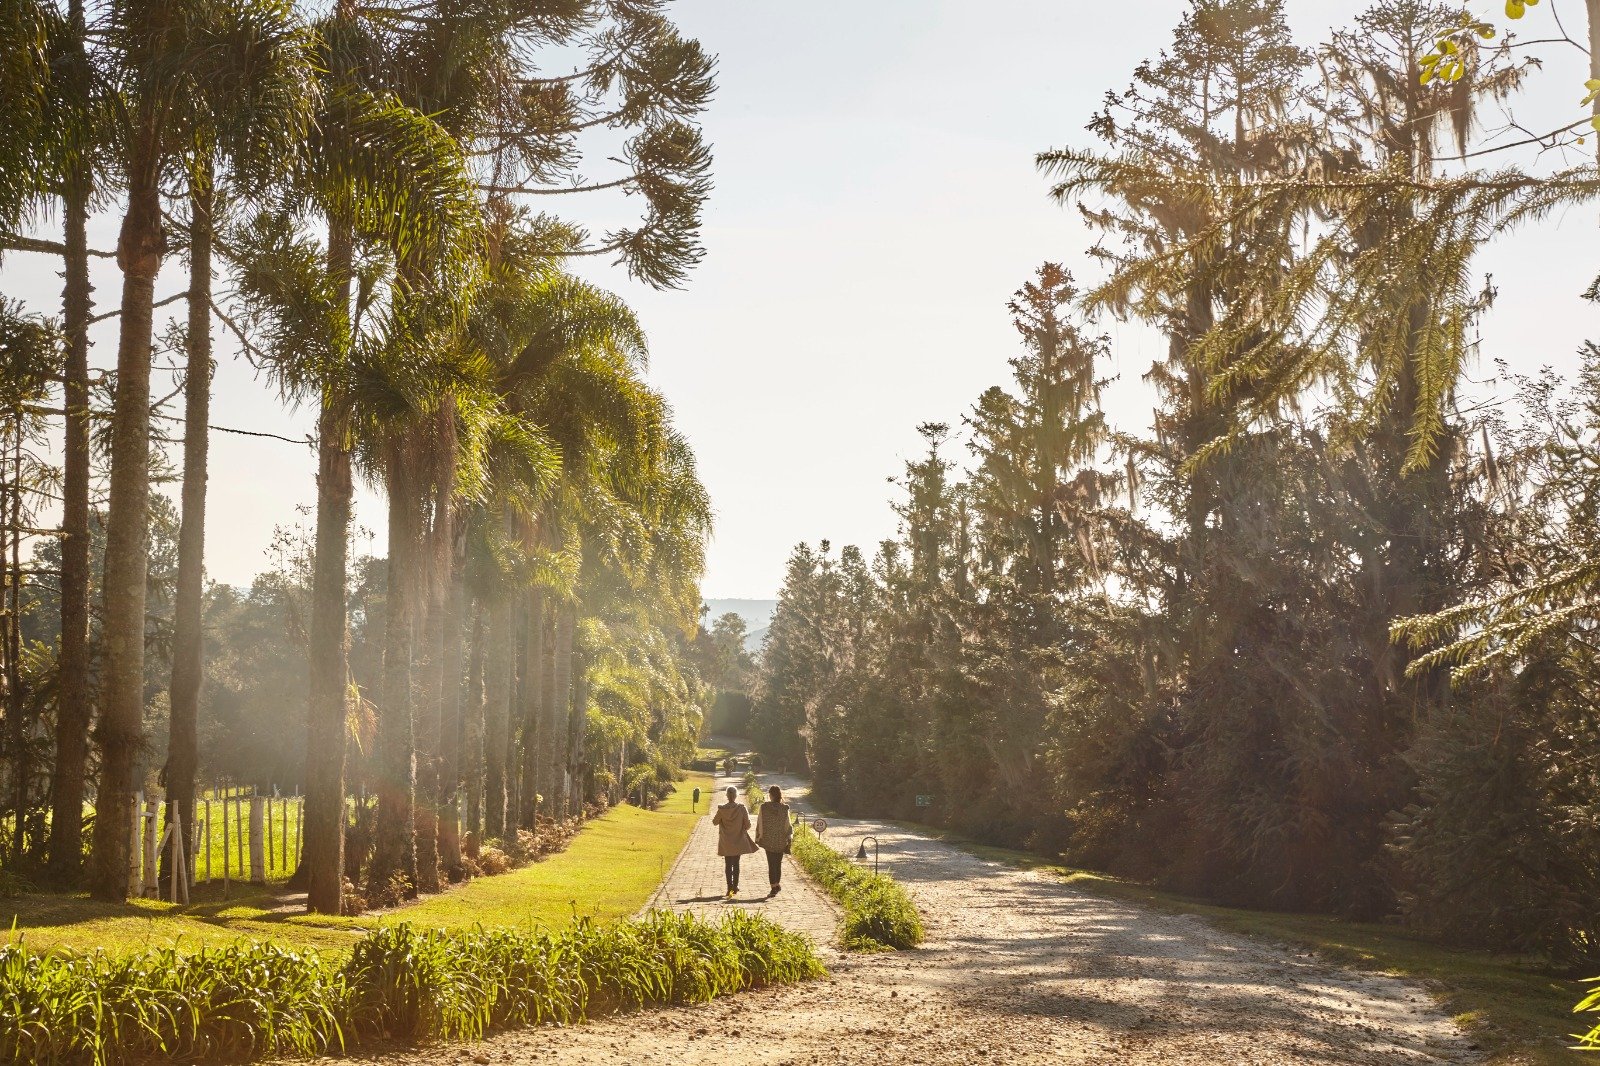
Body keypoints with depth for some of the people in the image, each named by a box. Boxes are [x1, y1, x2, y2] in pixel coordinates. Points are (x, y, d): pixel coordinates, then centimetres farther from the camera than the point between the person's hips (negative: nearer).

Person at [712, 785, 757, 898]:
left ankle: (730, 888, -2)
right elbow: (748, 825, -8)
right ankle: (735, 887, 18)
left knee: (728, 865, 6)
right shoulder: (741, 808, -12)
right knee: (736, 864, 14)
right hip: (739, 841, 1)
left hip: (726, 843, -1)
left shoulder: (722, 809, -12)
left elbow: (715, 822, 2)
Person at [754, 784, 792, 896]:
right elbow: (787, 825, -4)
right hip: (781, 840, 1)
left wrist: (758, 837, 5)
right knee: (778, 863, 17)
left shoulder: (764, 807, -10)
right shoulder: (784, 808, -9)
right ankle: (778, 884, 26)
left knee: (771, 863, 4)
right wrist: (790, 837, 8)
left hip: (768, 840, -1)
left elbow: (760, 824, -5)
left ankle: (774, 887, -1)